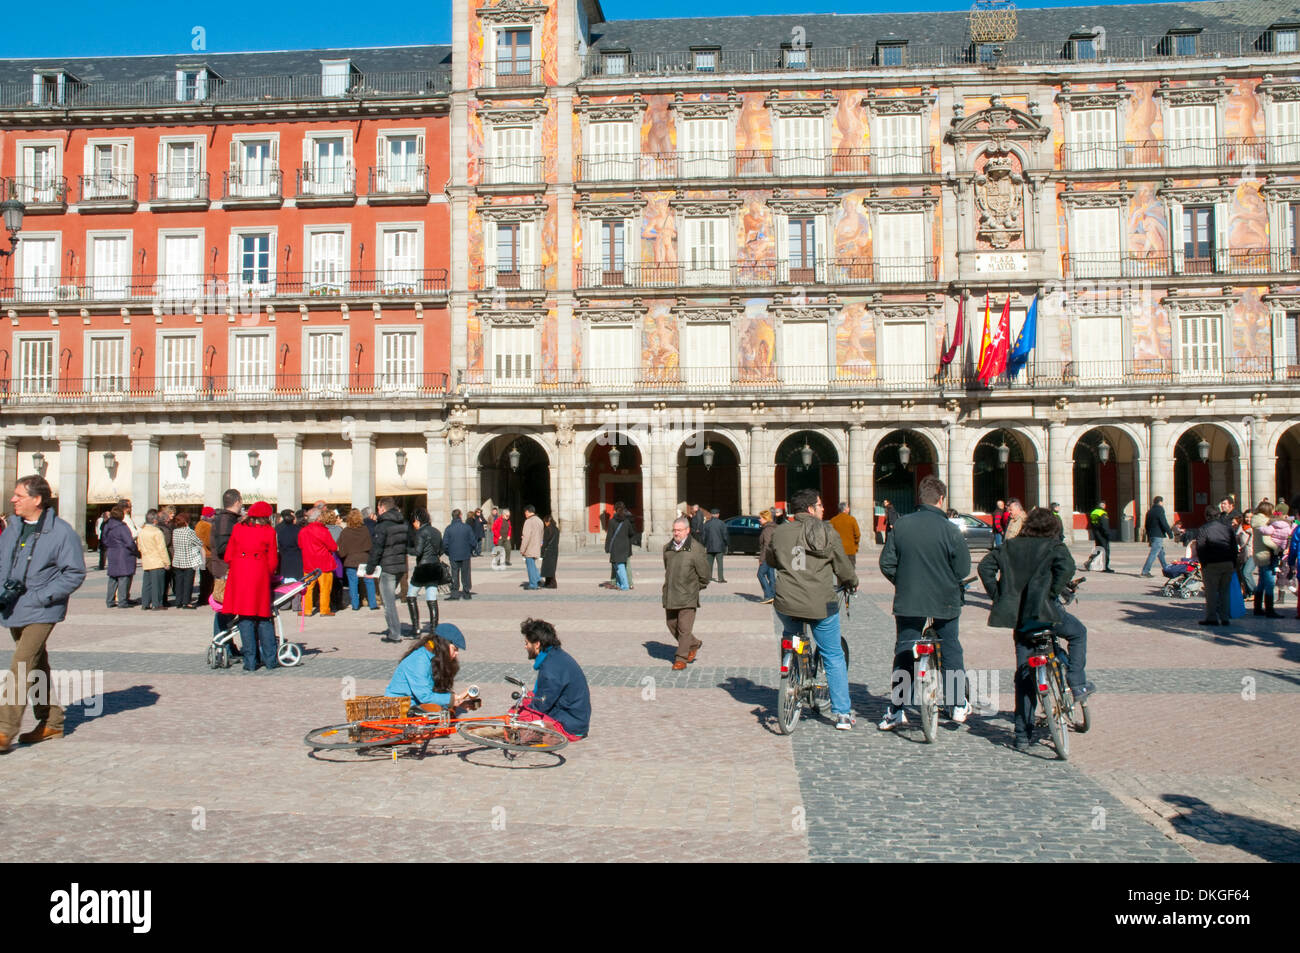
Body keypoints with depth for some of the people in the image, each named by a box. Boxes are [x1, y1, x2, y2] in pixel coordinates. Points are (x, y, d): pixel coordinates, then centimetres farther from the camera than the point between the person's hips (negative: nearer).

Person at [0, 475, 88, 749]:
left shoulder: (62, 532, -11)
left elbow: (75, 574, -11)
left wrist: (38, 597, -17)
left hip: (41, 612, -7)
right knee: (37, 667, 15)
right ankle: (52, 722, 27)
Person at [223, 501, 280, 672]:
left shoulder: (238, 528, 10)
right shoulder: (269, 531, 4)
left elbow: (228, 556, 11)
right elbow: (272, 561, 4)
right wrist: (269, 575, 20)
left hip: (239, 573, 1)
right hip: (259, 573, -1)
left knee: (245, 617, 2)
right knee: (264, 617, 5)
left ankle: (250, 661, 2)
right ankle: (270, 659, 6)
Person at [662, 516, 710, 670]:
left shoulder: (696, 549, -10)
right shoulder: (667, 548, 7)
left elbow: (705, 574, -4)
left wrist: (695, 588, 4)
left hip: (687, 596, -6)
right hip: (670, 595, 6)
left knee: (684, 628, -4)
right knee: (672, 625, 12)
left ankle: (681, 658, 5)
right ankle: (693, 644, 32)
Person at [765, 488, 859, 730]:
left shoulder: (779, 532, 4)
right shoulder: (828, 533, -3)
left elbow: (769, 559, 22)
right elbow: (844, 569, 5)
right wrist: (853, 583, 26)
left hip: (786, 603, 2)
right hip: (821, 605, -2)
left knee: (790, 637, 33)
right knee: (834, 656, 9)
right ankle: (842, 713, 11)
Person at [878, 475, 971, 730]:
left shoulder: (901, 525, -4)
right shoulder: (949, 529, -12)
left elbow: (886, 563, -3)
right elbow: (963, 569, -8)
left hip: (907, 601, 2)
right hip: (944, 602, -1)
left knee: (903, 653, 9)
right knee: (951, 651, 15)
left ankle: (895, 709, 8)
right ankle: (958, 705, 23)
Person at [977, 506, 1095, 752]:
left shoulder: (1010, 545, 13)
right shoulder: (1054, 546, 1)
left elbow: (985, 566, 6)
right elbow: (1067, 566, -17)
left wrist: (997, 595, 8)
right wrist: (1053, 593, -7)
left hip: (1017, 615, 4)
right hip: (1043, 610, -4)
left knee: (1024, 674, 9)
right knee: (1078, 632, 28)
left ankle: (1023, 735, 10)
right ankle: (1077, 685, 20)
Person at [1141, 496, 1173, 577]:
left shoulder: (1149, 511, 14)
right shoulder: (1160, 510, -11)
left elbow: (1146, 525, 19)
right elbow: (1164, 524, -17)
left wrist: (1148, 536, 25)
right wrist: (1170, 533, -10)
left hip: (1151, 536, 9)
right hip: (1158, 536, -9)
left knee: (1161, 552, 21)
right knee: (1154, 553, -10)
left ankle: (1165, 567, 30)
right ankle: (1145, 570, -15)